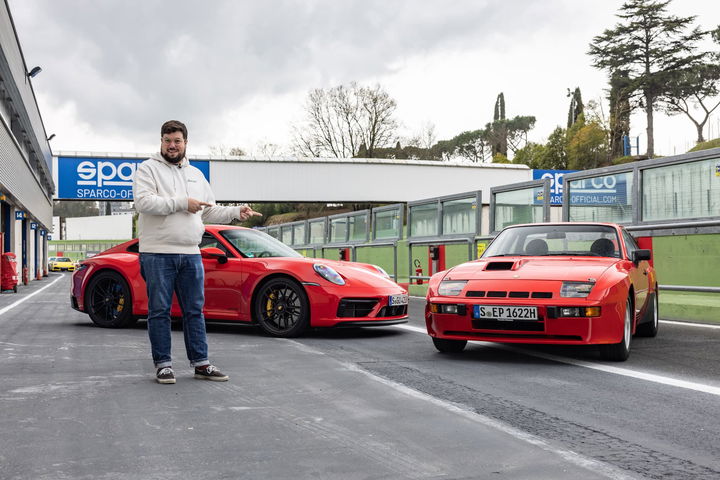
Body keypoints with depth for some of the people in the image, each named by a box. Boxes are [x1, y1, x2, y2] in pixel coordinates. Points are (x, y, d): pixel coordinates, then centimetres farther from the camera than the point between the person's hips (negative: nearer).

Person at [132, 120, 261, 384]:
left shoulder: (196, 174, 20)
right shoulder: (148, 169, 1)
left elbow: (210, 212, 24)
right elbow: (144, 202, -15)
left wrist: (236, 212, 10)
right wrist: (182, 203, -13)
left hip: (190, 254, 5)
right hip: (157, 254, -5)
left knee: (195, 311, 7)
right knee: (159, 311, -1)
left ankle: (201, 363, 11)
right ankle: (163, 364, 6)